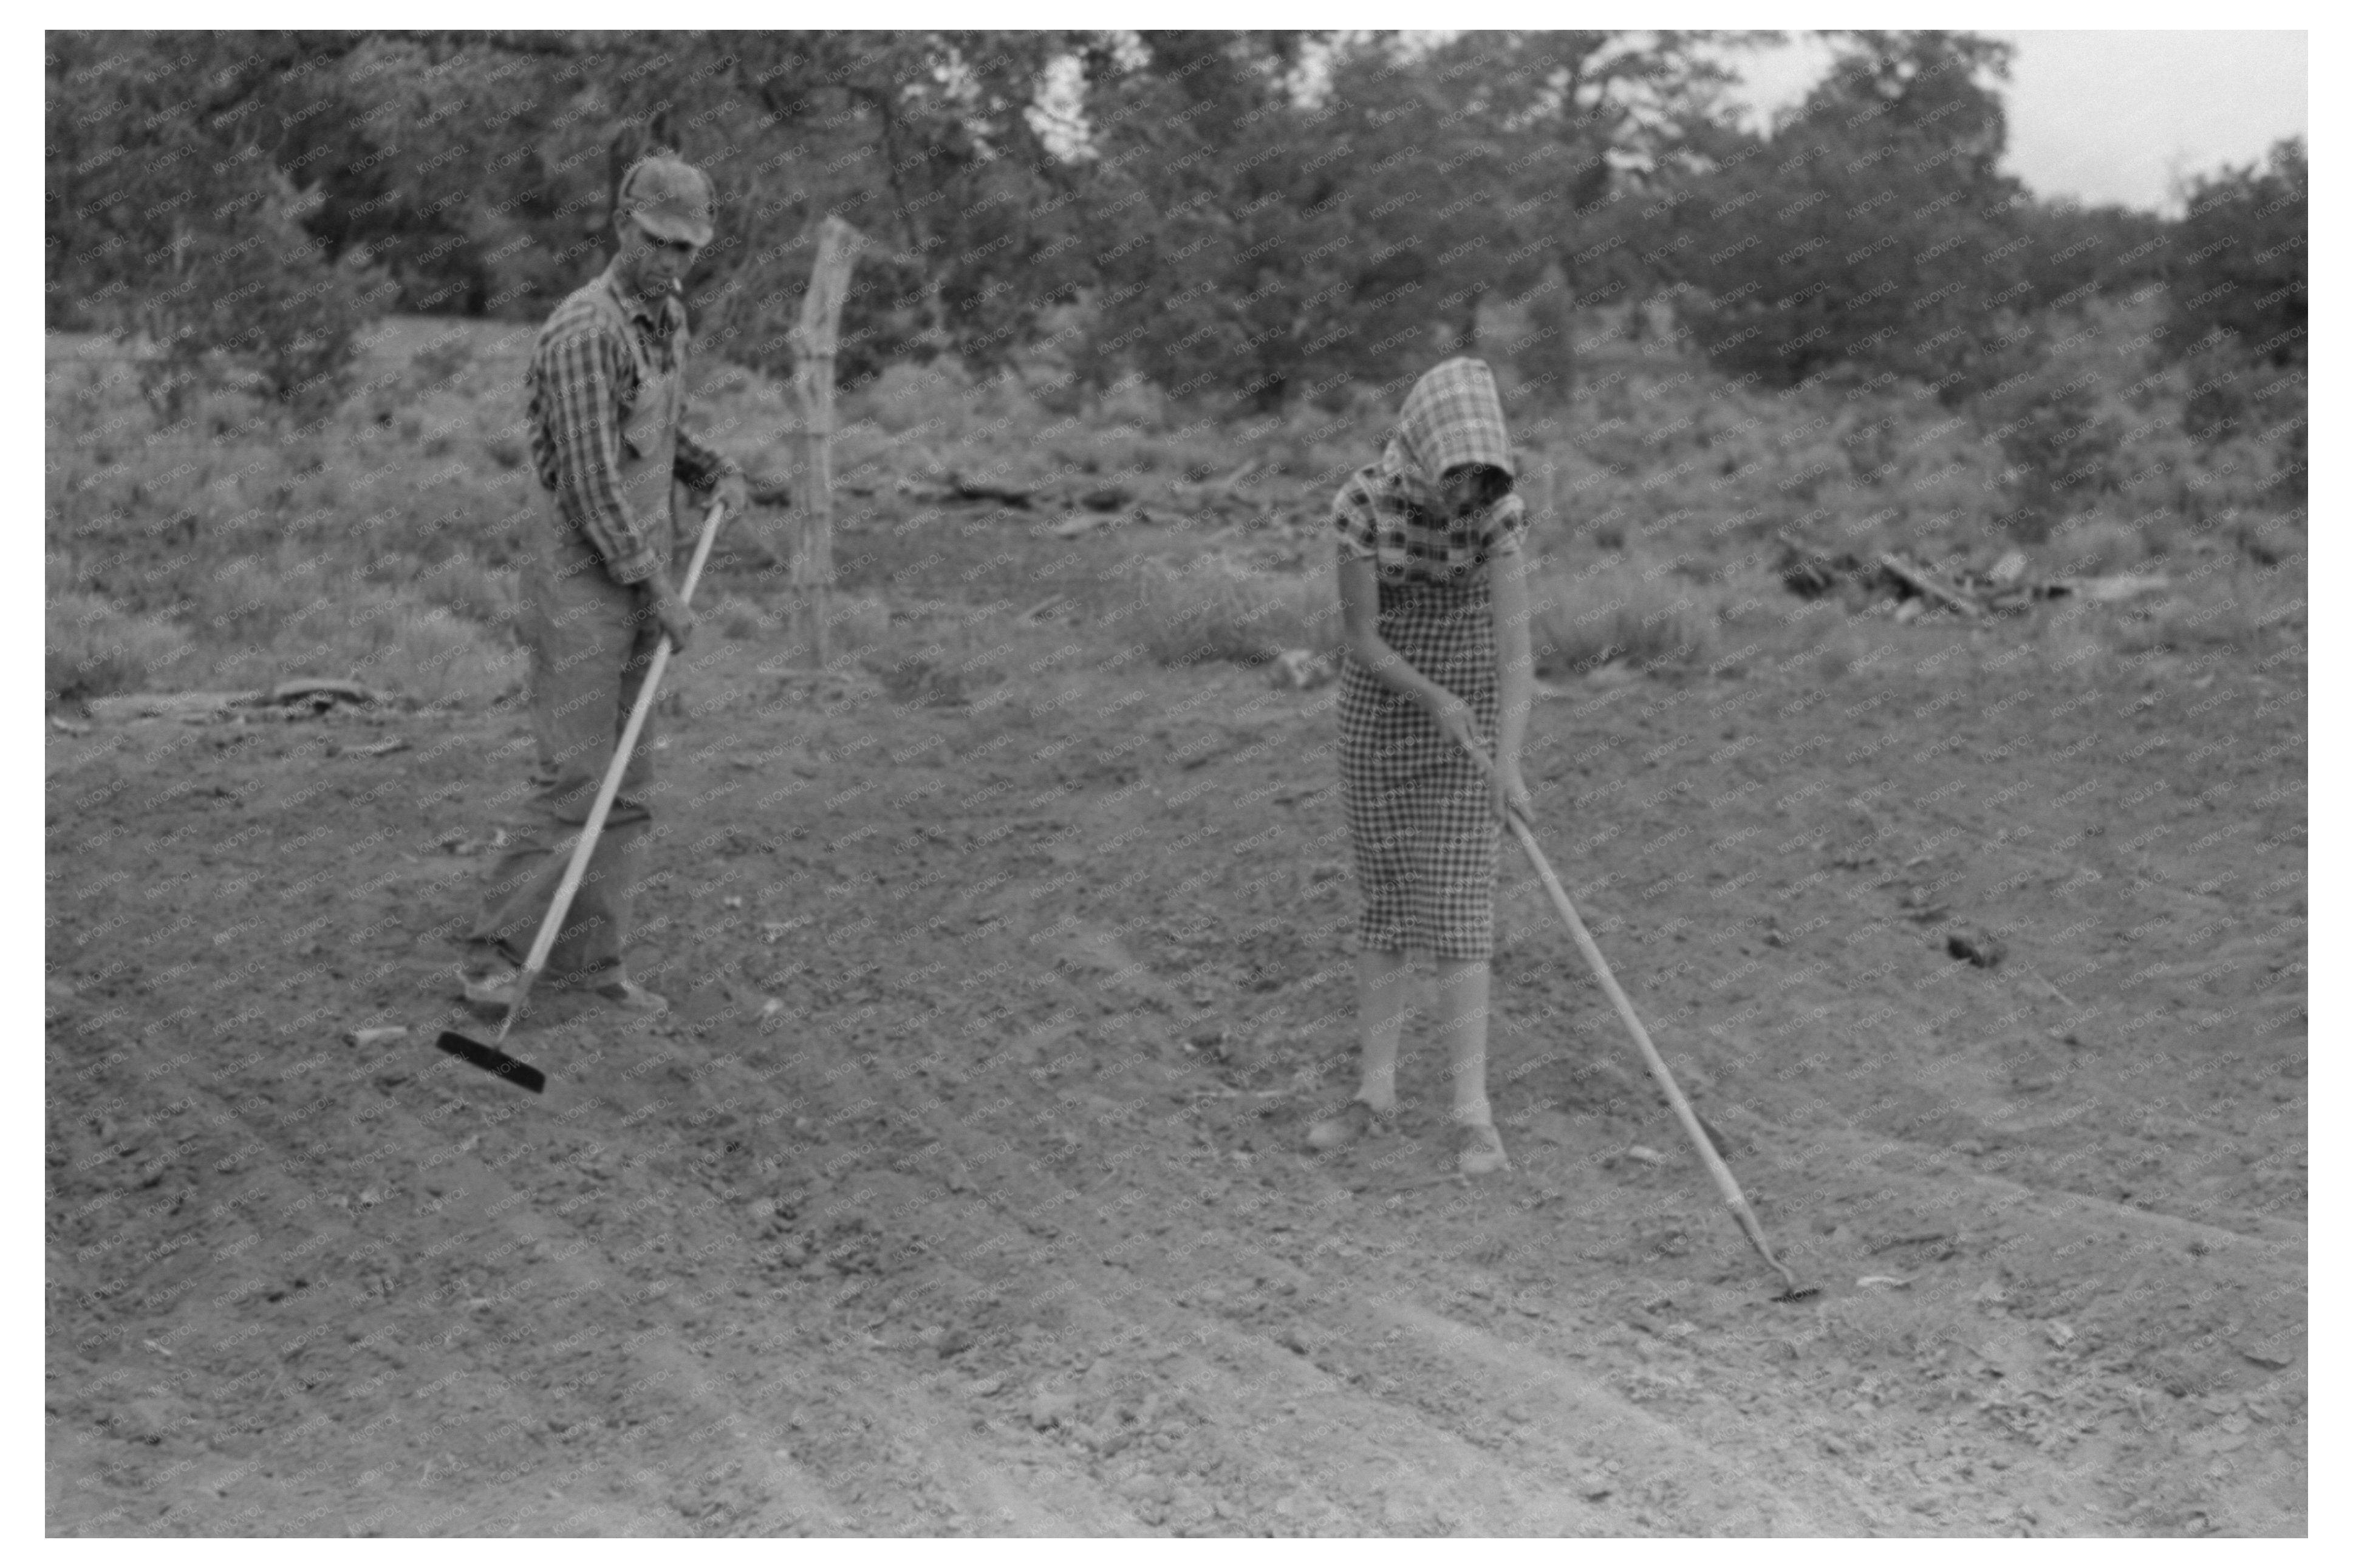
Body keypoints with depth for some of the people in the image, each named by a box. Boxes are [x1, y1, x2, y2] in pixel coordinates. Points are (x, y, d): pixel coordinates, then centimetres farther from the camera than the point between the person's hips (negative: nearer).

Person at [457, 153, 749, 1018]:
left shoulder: (668, 316, 10)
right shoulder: (584, 331, -19)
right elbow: (591, 481, -21)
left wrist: (714, 470, 6)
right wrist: (659, 592, -18)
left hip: (637, 571, 9)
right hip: (579, 571, -9)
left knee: (626, 782, 8)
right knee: (574, 777, -10)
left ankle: (589, 956, 13)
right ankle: (494, 954, -2)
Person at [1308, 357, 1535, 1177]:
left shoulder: (1498, 511, -18)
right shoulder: (1364, 503, -17)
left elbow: (1515, 648, -23)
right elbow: (1362, 638, -15)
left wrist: (1509, 763, -35)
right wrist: (1435, 700, -30)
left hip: (1469, 701, -1)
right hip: (1381, 703, 2)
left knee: (1456, 903, -6)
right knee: (1383, 896, 7)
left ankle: (1472, 1112, -2)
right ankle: (1376, 1088, 19)